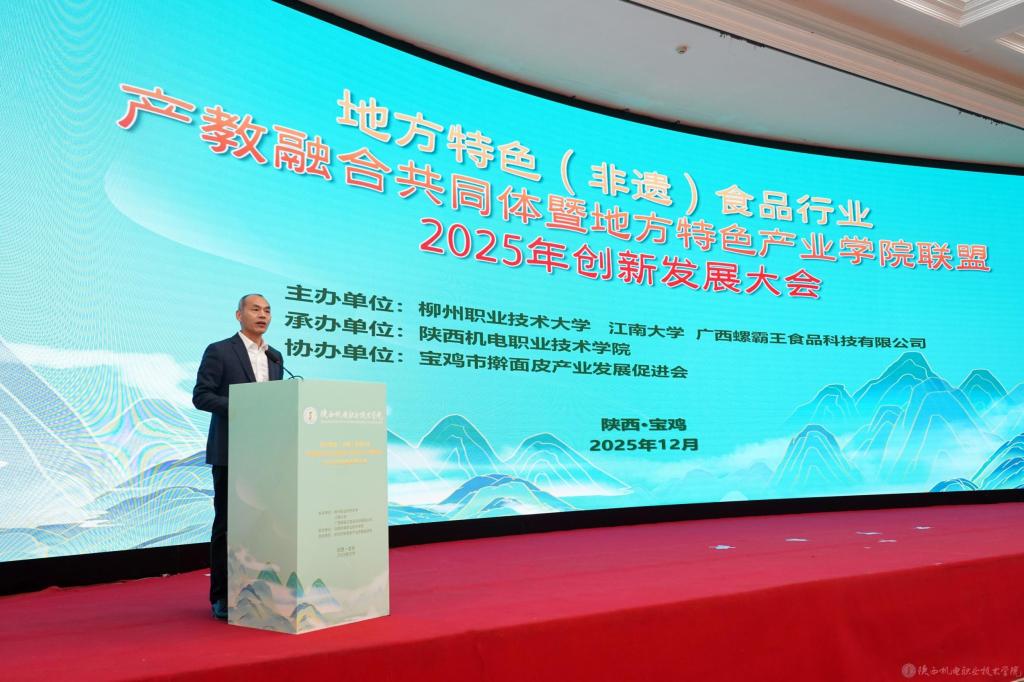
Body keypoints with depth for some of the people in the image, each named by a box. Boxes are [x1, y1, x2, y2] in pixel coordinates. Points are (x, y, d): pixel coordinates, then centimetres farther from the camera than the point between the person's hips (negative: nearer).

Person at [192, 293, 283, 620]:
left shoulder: (275, 356, 15)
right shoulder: (219, 351, -3)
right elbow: (200, 395, -8)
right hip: (230, 452, -5)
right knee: (227, 522, 0)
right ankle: (222, 598, 9)